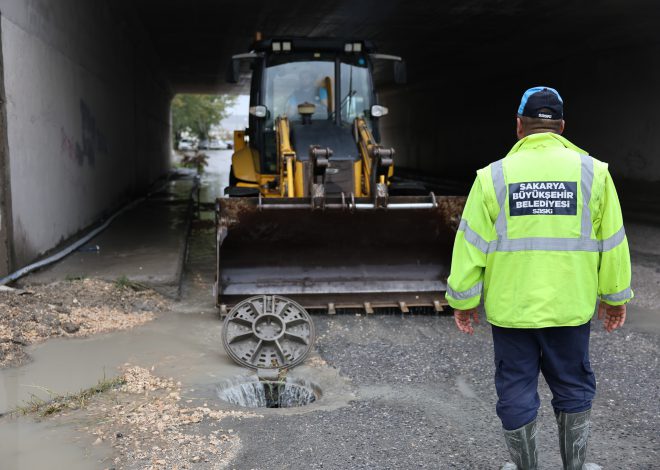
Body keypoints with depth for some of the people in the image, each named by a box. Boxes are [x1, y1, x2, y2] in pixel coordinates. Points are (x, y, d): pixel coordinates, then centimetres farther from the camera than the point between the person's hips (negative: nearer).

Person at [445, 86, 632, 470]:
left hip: (511, 307, -1)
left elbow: (471, 245, -5)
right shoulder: (592, 171, -2)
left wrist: (464, 299, 4)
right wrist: (615, 296, 14)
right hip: (570, 306, 1)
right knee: (573, 387, 18)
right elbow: (612, 242, 3)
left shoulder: (494, 176, -6)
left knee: (516, 391, 12)